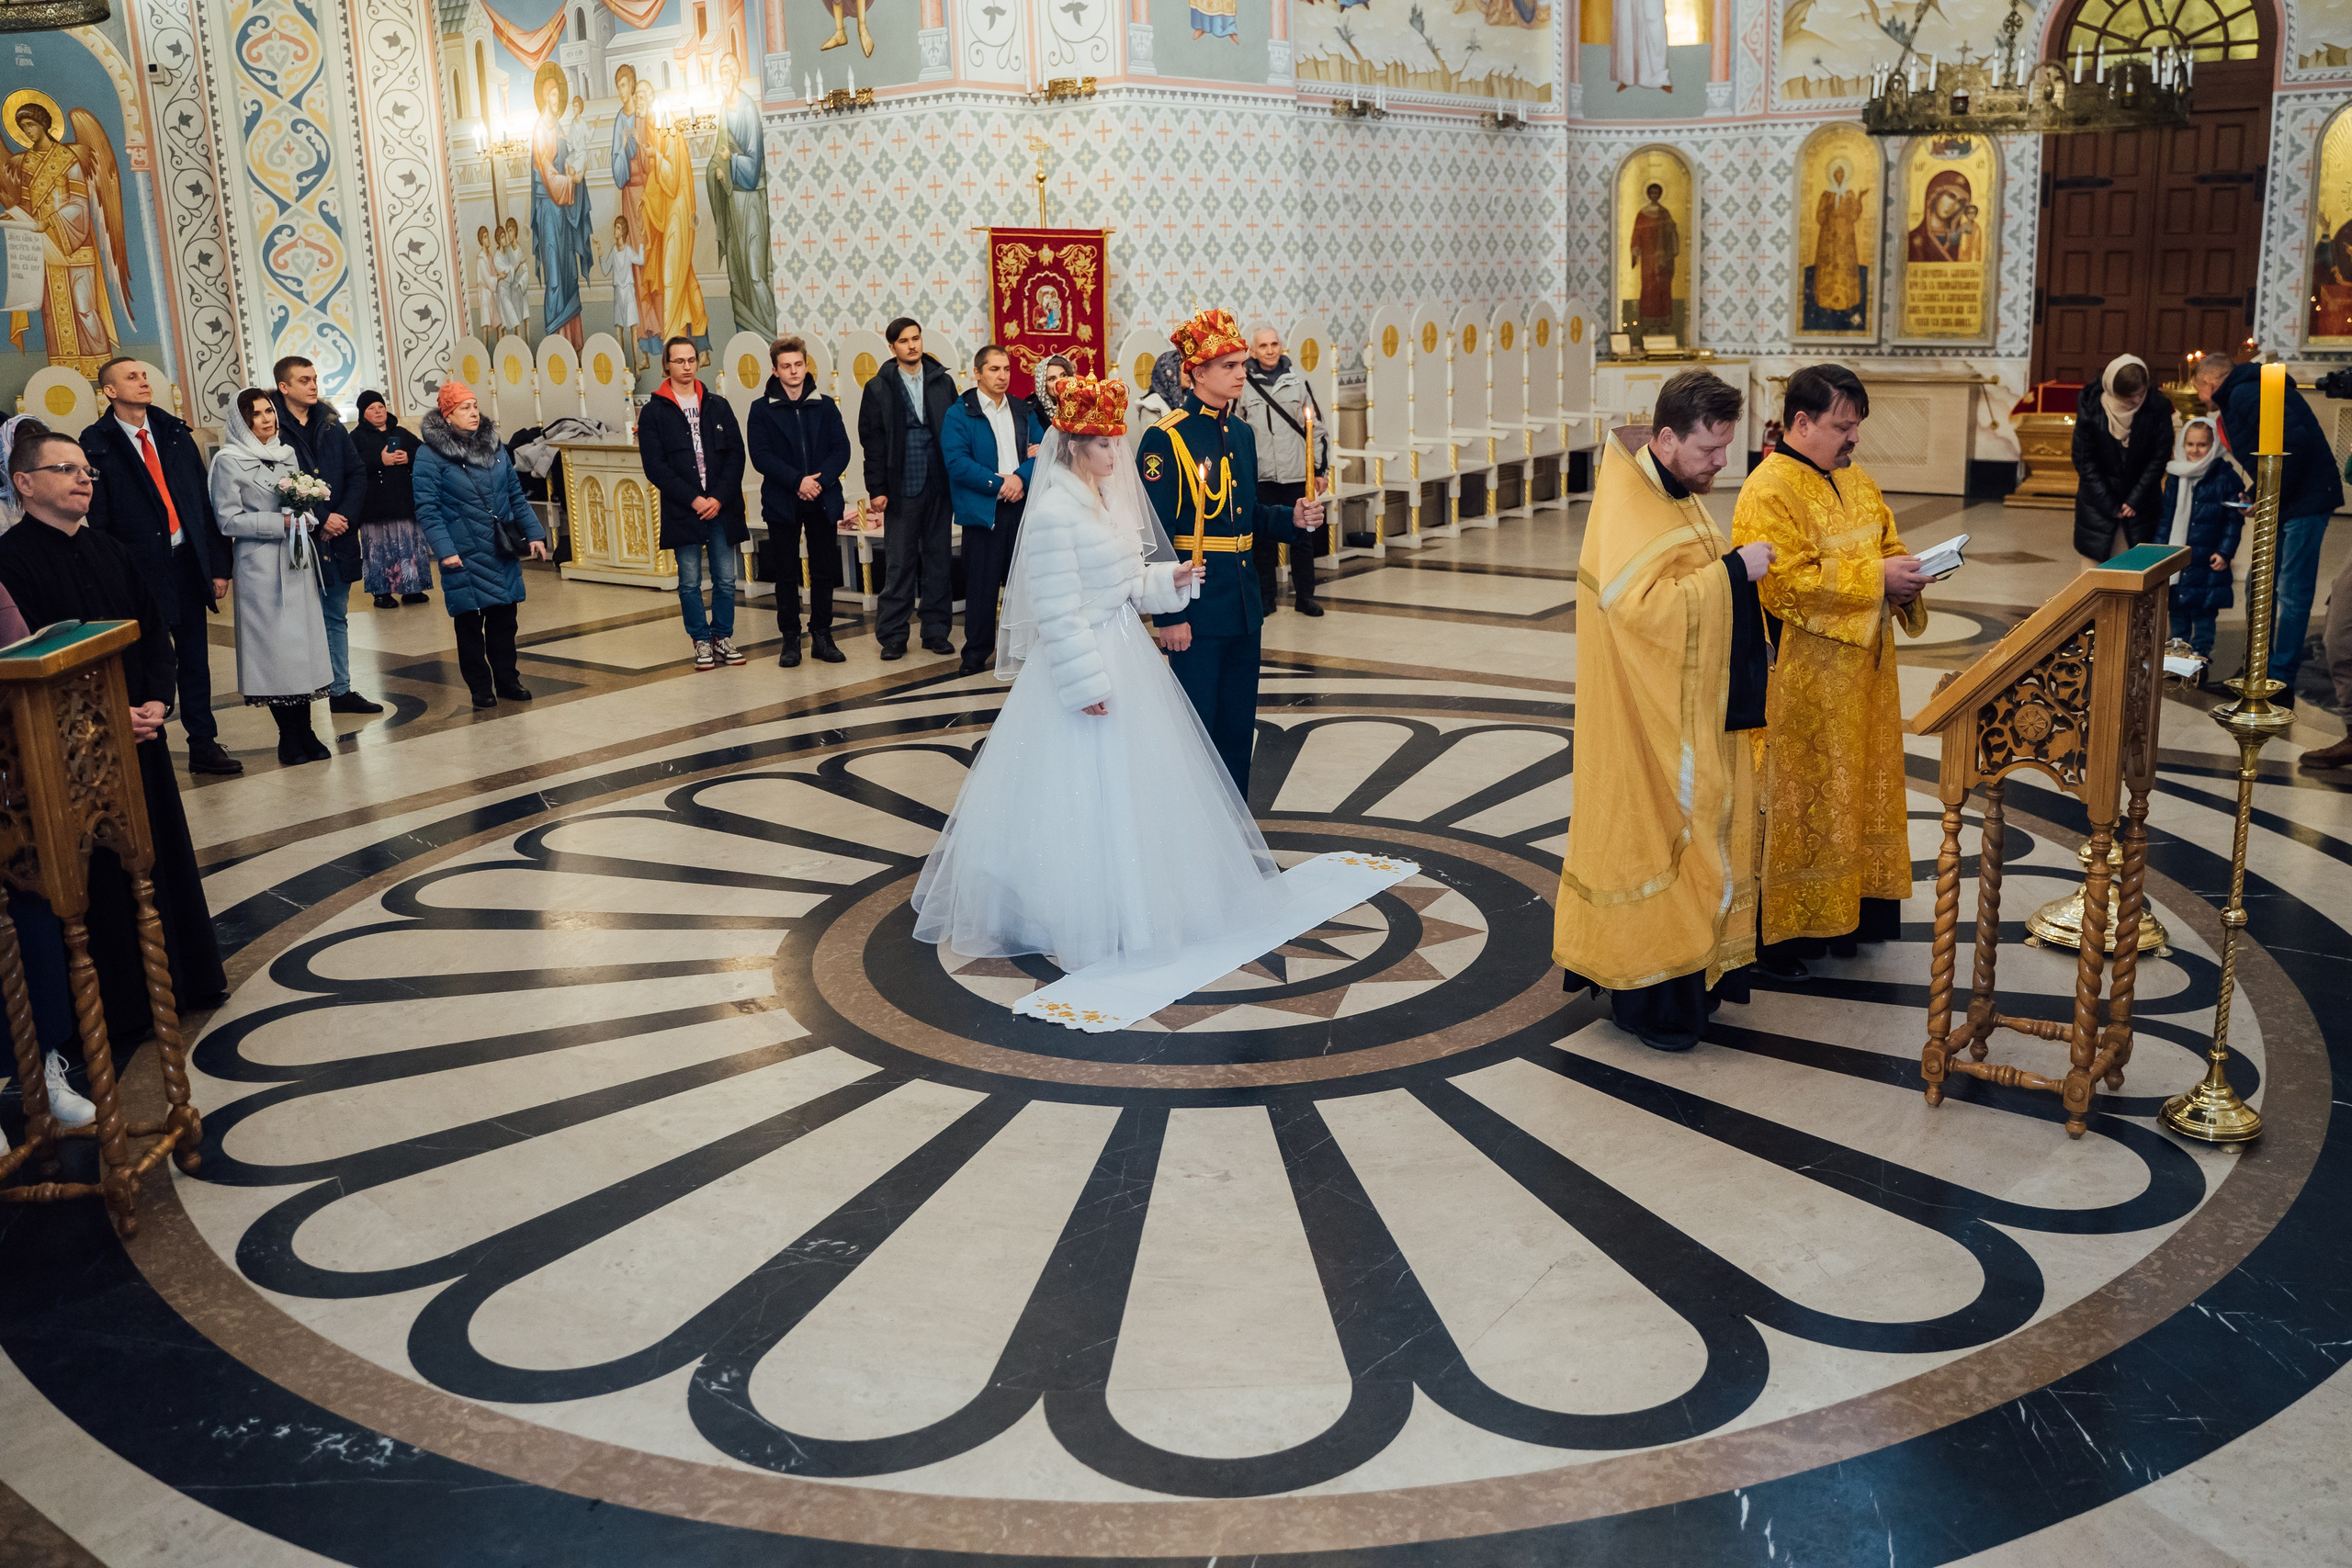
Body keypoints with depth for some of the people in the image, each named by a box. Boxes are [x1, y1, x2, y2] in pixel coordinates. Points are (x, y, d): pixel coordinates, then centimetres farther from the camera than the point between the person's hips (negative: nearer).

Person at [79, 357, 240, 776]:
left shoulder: (174, 432, 9)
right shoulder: (97, 443, -4)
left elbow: (203, 500, 10)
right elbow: (97, 520, -6)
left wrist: (218, 564, 7)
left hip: (187, 563, 4)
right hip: (140, 569, -4)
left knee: (195, 659, 10)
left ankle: (204, 745, 20)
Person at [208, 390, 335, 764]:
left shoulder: (287, 453, 12)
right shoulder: (229, 461, -4)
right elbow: (229, 520, -9)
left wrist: (306, 516, 0)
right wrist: (281, 522, -15)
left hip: (298, 562, 5)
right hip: (261, 565, -5)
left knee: (304, 640, 4)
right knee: (275, 647, -3)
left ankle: (305, 731, 10)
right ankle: (290, 737, 5)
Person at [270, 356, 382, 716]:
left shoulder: (331, 426, 10)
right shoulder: (271, 429, -8)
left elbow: (358, 475, 8)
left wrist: (343, 516, -7)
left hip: (339, 539, 6)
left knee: (337, 617, 14)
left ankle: (341, 691, 23)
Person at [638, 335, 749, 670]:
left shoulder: (718, 407, 10)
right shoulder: (654, 412, 2)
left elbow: (736, 455, 5)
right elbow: (655, 466, -4)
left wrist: (719, 498, -8)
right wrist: (693, 499, -12)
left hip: (722, 507, 2)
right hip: (682, 510, -2)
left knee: (725, 579, 4)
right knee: (690, 582, 3)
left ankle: (724, 637, 16)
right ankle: (702, 642, 13)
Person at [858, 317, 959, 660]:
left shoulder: (943, 382, 8)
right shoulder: (879, 388, 3)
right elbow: (871, 441, 2)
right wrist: (876, 489, -5)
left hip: (939, 486, 2)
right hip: (901, 489, -2)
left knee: (938, 560, 7)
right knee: (899, 563, 0)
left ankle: (936, 632, 15)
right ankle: (892, 636, 7)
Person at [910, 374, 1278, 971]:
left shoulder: (1107, 502, 8)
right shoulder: (1054, 514, -19)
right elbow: (1058, 611, -21)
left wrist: (1168, 579, 0)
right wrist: (1085, 683, -21)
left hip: (1125, 652, 9)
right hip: (1081, 661, -9)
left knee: (1132, 783, 18)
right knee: (1082, 791, 1)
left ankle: (1132, 897, 34)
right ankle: (1081, 920, 14)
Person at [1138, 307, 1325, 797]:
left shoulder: (1242, 434, 12)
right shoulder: (1166, 439, -11)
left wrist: (1291, 517, 1)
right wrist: (1167, 615, -17)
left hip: (1243, 603, 8)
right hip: (1196, 606, -8)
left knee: (1238, 728, 14)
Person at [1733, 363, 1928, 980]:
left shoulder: (1854, 479, 12)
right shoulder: (1769, 492, -16)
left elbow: (1885, 543, 20)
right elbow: (1785, 584, -24)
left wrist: (1905, 570, -3)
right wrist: (1874, 579, -23)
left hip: (1861, 667, 9)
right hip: (1802, 679, -9)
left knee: (1859, 786, 15)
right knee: (1795, 796, -1)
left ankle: (1846, 908, 28)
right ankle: (1778, 928, 10)